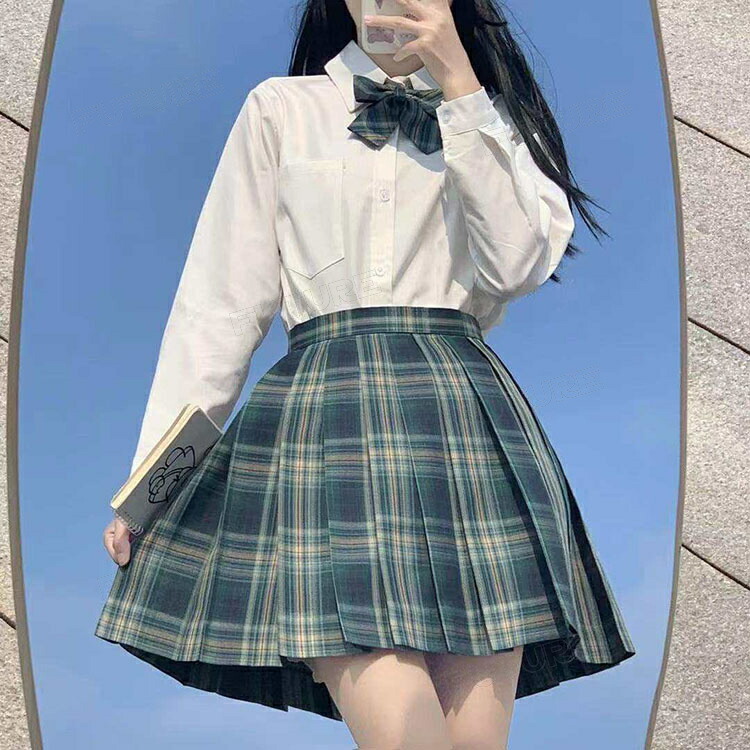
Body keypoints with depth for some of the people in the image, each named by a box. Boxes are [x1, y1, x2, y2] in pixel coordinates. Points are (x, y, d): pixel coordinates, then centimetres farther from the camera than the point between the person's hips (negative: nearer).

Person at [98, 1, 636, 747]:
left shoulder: (492, 113, 20)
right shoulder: (279, 108, 15)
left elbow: (519, 263, 0)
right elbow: (218, 302, 9)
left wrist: (459, 85, -1)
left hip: (469, 423, 2)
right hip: (327, 423, -1)